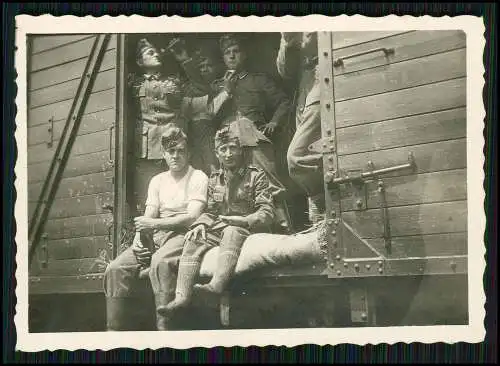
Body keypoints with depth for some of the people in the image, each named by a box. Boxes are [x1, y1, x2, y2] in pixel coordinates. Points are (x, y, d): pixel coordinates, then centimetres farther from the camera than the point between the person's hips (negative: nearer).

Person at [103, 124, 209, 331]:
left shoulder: (198, 178, 3)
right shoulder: (157, 181, 21)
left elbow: (192, 217, -10)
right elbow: (147, 219, 13)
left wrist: (155, 223, -14)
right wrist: (138, 240, -8)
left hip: (183, 235, -6)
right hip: (157, 237, 6)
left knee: (160, 262, -39)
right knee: (116, 269, -18)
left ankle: (164, 329, -37)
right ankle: (115, 331, -14)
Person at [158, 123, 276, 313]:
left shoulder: (256, 175, 3)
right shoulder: (214, 179, 19)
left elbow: (267, 214, -5)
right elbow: (210, 212, 16)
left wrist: (239, 220, -20)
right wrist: (201, 224, -7)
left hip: (248, 228, -5)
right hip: (218, 227, 5)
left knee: (231, 232, -36)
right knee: (193, 239, -20)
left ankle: (217, 284, -58)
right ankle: (182, 296, -34)